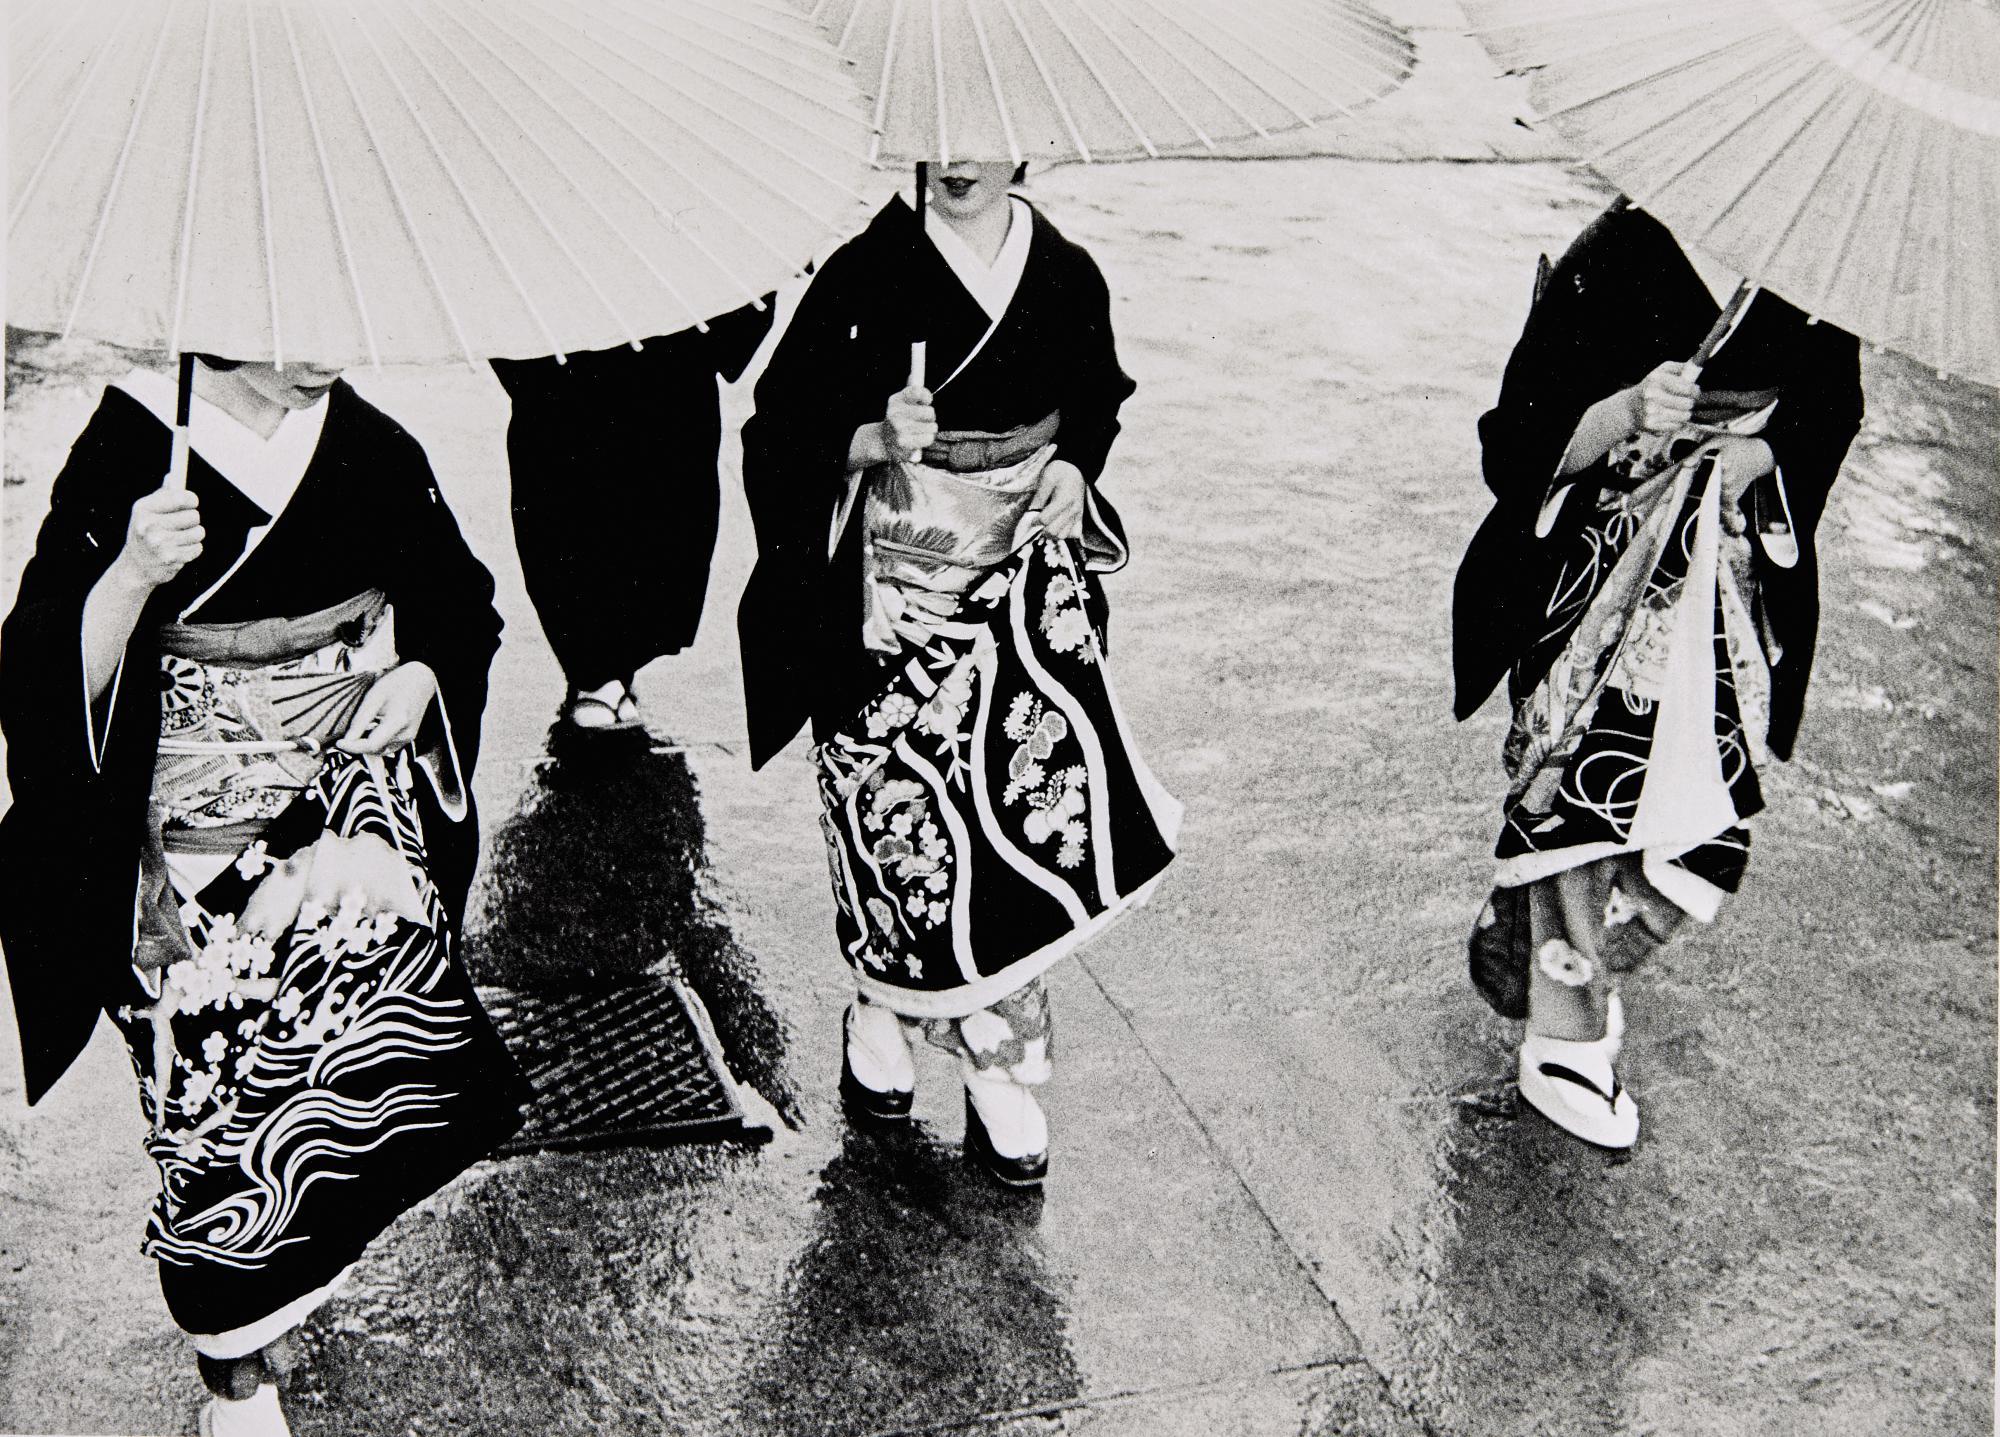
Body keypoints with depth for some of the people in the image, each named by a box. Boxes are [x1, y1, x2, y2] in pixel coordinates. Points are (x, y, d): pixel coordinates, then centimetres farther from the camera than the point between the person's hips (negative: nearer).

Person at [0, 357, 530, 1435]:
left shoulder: (371, 447, 3)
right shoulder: (129, 446, -10)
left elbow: (457, 603, 19)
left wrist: (420, 674, -1)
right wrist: (133, 571, -30)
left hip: (358, 800, 4)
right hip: (202, 827, -4)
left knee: (370, 1038, -3)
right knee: (227, 1077, -3)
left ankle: (301, 1252, 27)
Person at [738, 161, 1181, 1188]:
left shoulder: (1067, 276, 2)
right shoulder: (866, 275, -8)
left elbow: (1096, 403, 19)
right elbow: (780, 430, -6)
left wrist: (1073, 469, -1)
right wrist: (874, 440, -24)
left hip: (1027, 583, 3)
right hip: (899, 585, -2)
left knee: (1027, 799, -1)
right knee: (906, 814, 0)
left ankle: (996, 1072, 15)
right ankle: (881, 1009, 29)